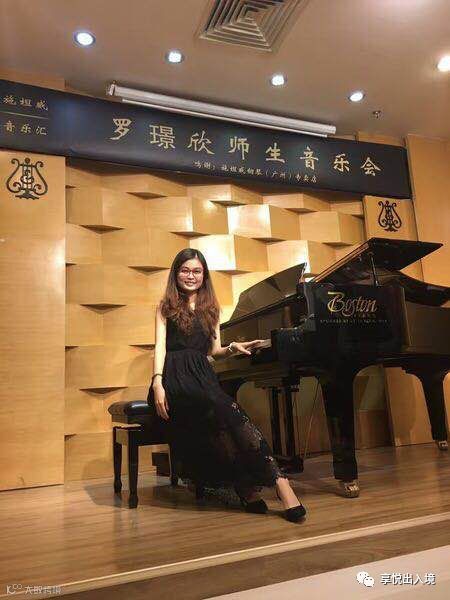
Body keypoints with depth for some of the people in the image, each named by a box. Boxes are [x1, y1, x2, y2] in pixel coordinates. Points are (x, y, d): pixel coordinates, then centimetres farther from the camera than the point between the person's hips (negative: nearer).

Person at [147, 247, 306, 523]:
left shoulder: (211, 308, 23)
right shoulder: (166, 307, 15)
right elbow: (160, 346, 2)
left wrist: (234, 348, -3)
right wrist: (157, 384, -14)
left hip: (203, 376, 3)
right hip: (175, 377, -3)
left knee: (223, 412, -33)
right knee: (222, 410, -33)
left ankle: (248, 486, -31)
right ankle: (276, 477, -35)